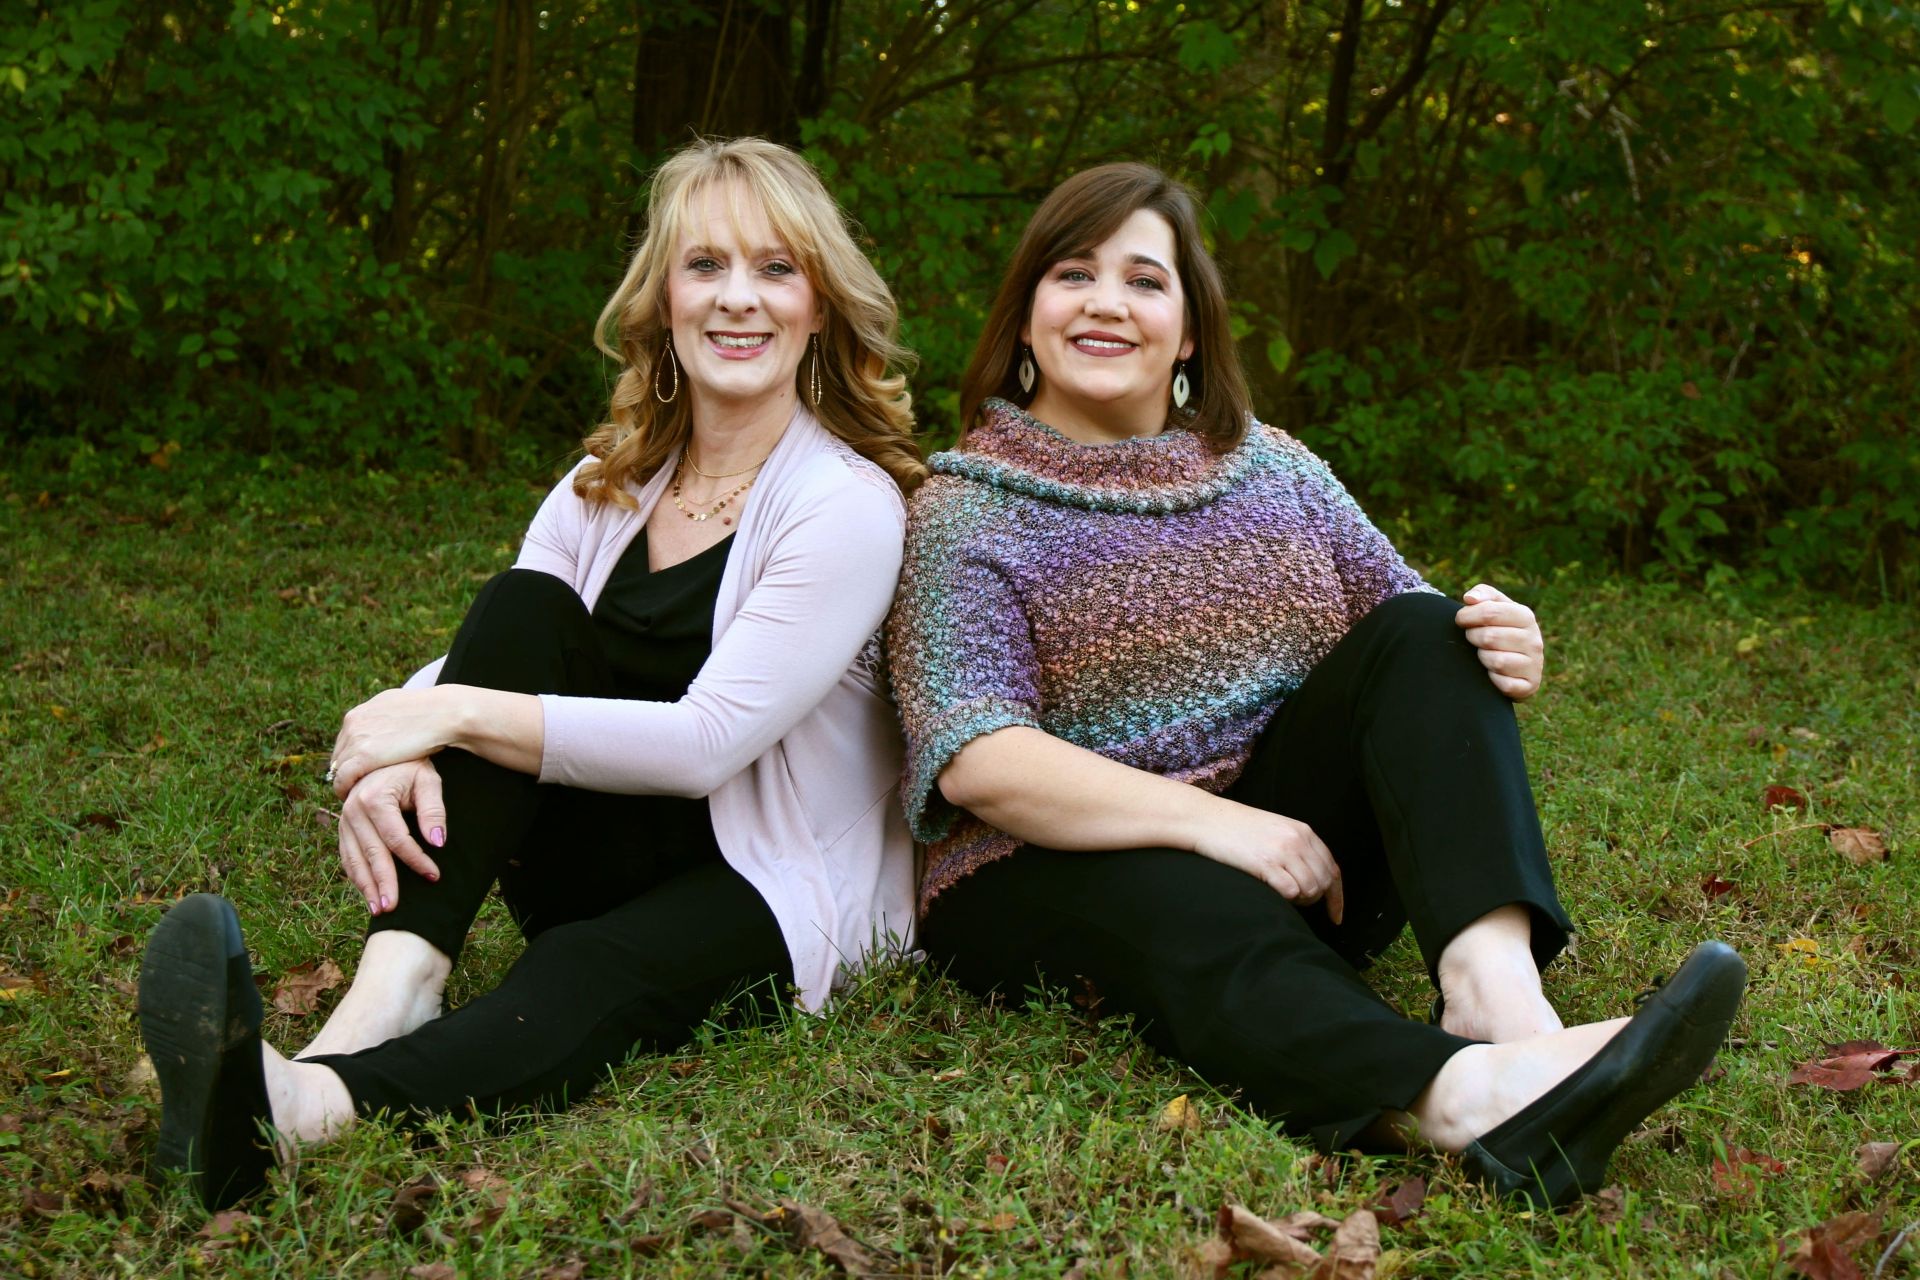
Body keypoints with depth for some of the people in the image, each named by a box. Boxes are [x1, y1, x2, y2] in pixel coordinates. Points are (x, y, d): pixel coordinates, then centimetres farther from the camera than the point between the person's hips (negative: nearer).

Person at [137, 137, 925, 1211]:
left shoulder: (851, 506, -14)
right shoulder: (613, 483, 7)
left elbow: (707, 742, -23)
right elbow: (488, 669, -3)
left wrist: (452, 714, -24)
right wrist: (398, 752, -27)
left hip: (771, 893, -6)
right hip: (603, 868, 6)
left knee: (591, 974, -39)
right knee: (523, 607, -19)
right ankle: (396, 982, -36)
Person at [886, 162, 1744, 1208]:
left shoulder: (1272, 470, 14)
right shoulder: (965, 514, -1)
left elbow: (1411, 644, 13)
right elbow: (975, 760, -15)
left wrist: (1502, 653, -13)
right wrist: (1209, 820, -28)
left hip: (1280, 852, 5)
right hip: (1068, 873, -4)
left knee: (1422, 637, -16)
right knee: (1201, 919, -37)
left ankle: (1496, 992, -40)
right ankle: (1464, 1099, -64)